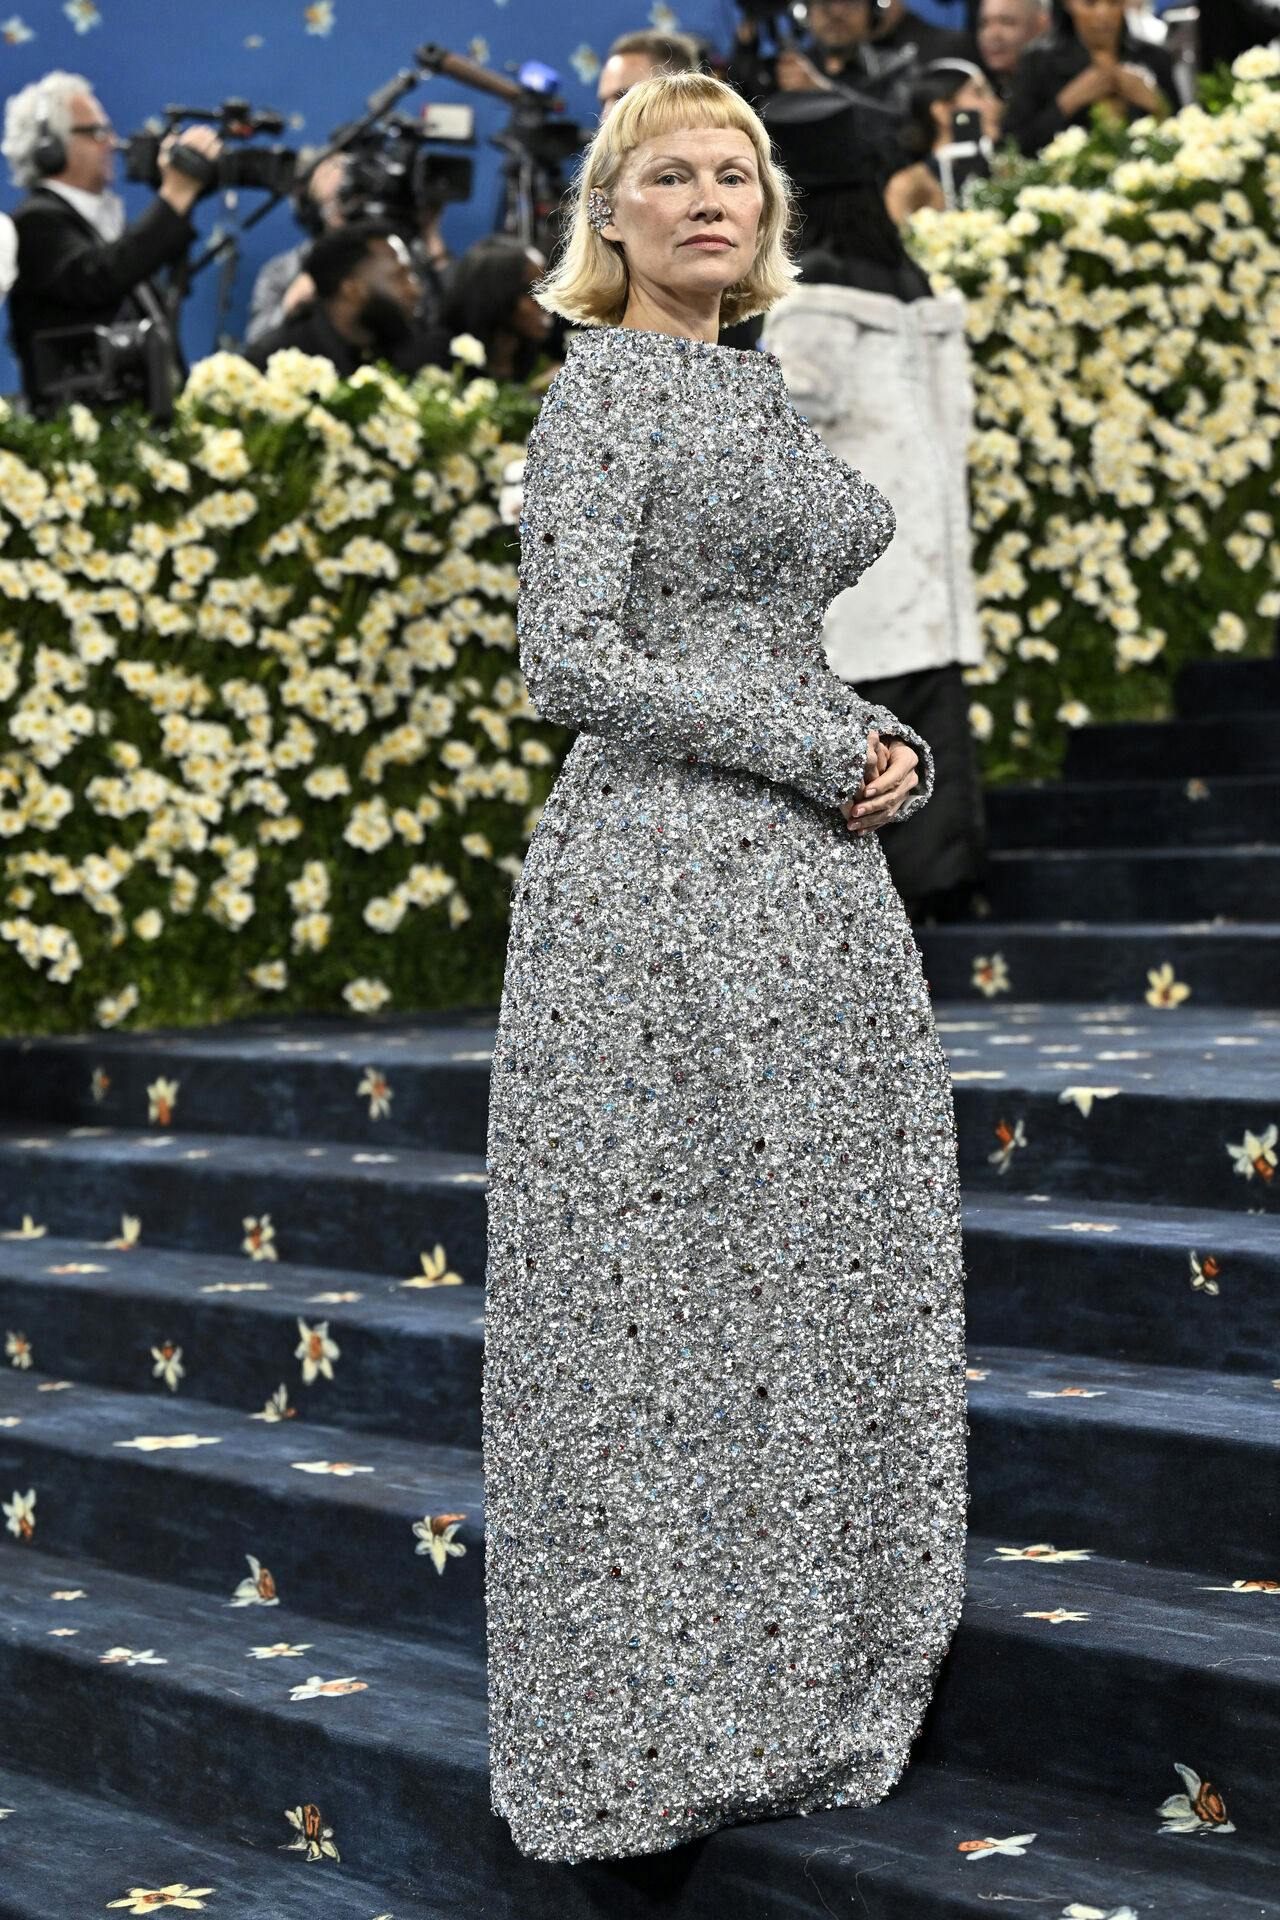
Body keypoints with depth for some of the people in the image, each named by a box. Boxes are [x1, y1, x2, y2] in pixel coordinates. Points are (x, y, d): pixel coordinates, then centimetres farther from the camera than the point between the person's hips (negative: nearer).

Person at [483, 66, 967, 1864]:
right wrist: (829, 752, -15)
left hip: (815, 890, 9)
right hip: (660, 878, -9)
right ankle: (645, 1739, 8)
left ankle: (795, 1692, 24)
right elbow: (570, 661, -17)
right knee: (663, 1307, -2)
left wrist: (899, 750, 4)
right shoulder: (604, 387, -7)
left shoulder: (759, 392, 18)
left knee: (818, 1289, 12)